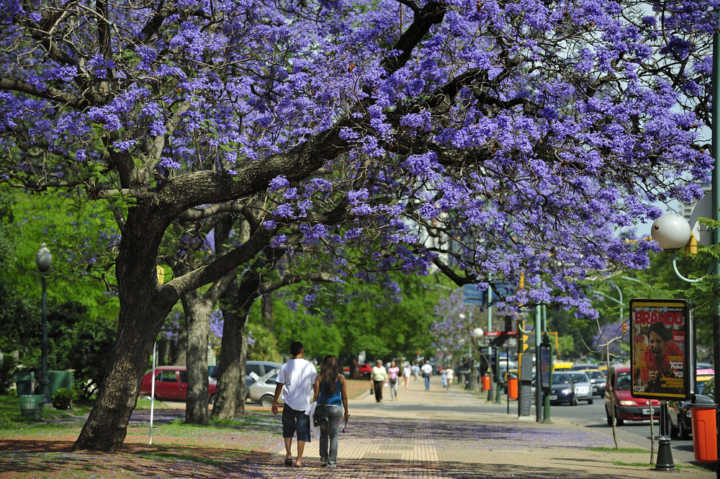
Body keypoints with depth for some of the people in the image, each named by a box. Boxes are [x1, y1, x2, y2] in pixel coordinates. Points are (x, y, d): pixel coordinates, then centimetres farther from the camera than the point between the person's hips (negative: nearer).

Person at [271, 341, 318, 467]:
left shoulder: (285, 366, -1)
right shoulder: (309, 366, 0)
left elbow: (279, 385, 0)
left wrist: (274, 402, 6)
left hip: (289, 403, 0)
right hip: (304, 404, 0)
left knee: (288, 430, 16)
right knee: (302, 433, 7)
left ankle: (288, 455, 4)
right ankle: (299, 459, 3)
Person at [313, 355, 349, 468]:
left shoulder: (320, 377, 0)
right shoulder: (341, 378, 0)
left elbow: (316, 394, -5)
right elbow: (344, 396, 1)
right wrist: (346, 411, 8)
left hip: (322, 407, 1)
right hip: (336, 407, -1)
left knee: (323, 434, 17)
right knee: (333, 435, 6)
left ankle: (323, 458, 11)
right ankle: (332, 461, 3)